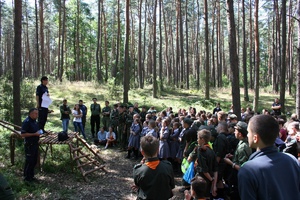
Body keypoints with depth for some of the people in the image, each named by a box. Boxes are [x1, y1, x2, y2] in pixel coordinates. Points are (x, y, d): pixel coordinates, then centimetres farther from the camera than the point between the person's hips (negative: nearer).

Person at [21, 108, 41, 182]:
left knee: (34, 161, 16)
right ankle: (27, 177, 16)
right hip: (29, 145, -9)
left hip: (35, 144, 9)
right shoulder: (26, 122, -18)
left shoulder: (34, 121, 9)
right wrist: (34, 134, -23)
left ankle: (31, 176, 29)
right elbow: (23, 134, -23)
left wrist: (39, 132, 5)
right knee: (29, 161, 1)